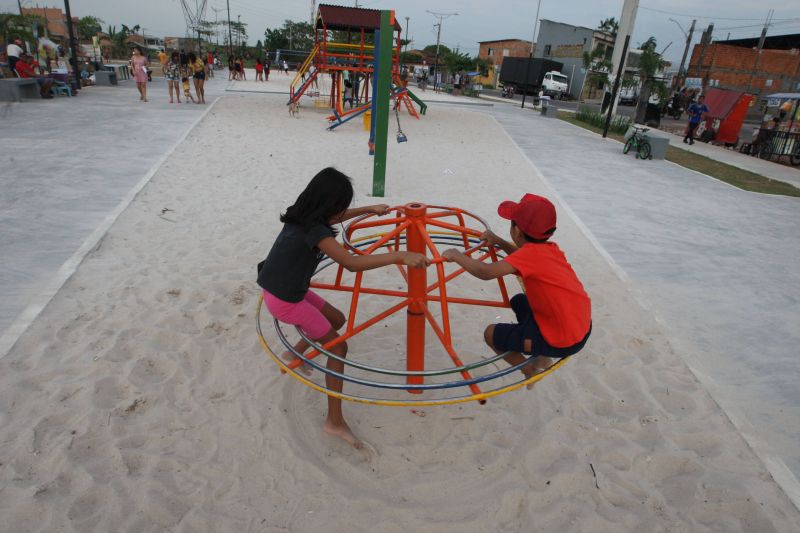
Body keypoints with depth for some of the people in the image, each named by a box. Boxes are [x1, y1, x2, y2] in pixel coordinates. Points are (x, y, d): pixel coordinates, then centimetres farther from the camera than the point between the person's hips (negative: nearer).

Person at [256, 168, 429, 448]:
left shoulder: (304, 215, 1)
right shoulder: (313, 230, -27)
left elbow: (333, 217, 24)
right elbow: (351, 263, -38)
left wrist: (369, 209, 28)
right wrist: (399, 256, -40)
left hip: (288, 290, 9)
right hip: (285, 301, -9)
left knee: (337, 319, 23)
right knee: (337, 347, -1)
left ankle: (293, 354, 38)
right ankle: (335, 421, 7)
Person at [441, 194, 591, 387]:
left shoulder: (531, 253, -21)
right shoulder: (550, 248, 3)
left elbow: (486, 272, -31)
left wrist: (456, 256, -17)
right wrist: (499, 242, 14)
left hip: (563, 341, -8)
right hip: (582, 328, 8)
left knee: (491, 334, 4)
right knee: (519, 302, 27)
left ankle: (530, 370, 15)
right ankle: (541, 358, 28)